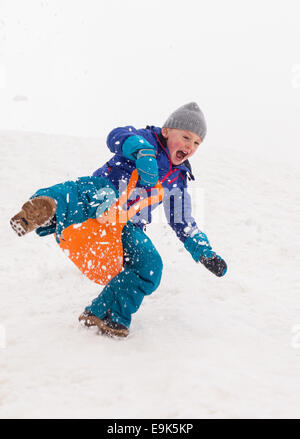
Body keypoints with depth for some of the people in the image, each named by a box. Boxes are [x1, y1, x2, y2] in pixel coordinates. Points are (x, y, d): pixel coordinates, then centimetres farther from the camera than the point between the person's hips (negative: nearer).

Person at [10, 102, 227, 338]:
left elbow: (184, 224, 27)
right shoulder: (147, 139, 7)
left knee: (150, 268, -16)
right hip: (101, 199, -5)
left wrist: (206, 253, 15)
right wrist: (143, 151, -38)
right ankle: (45, 209, -70)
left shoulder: (178, 181, 22)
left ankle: (105, 313, -5)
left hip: (128, 228, 6)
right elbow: (118, 136, -16)